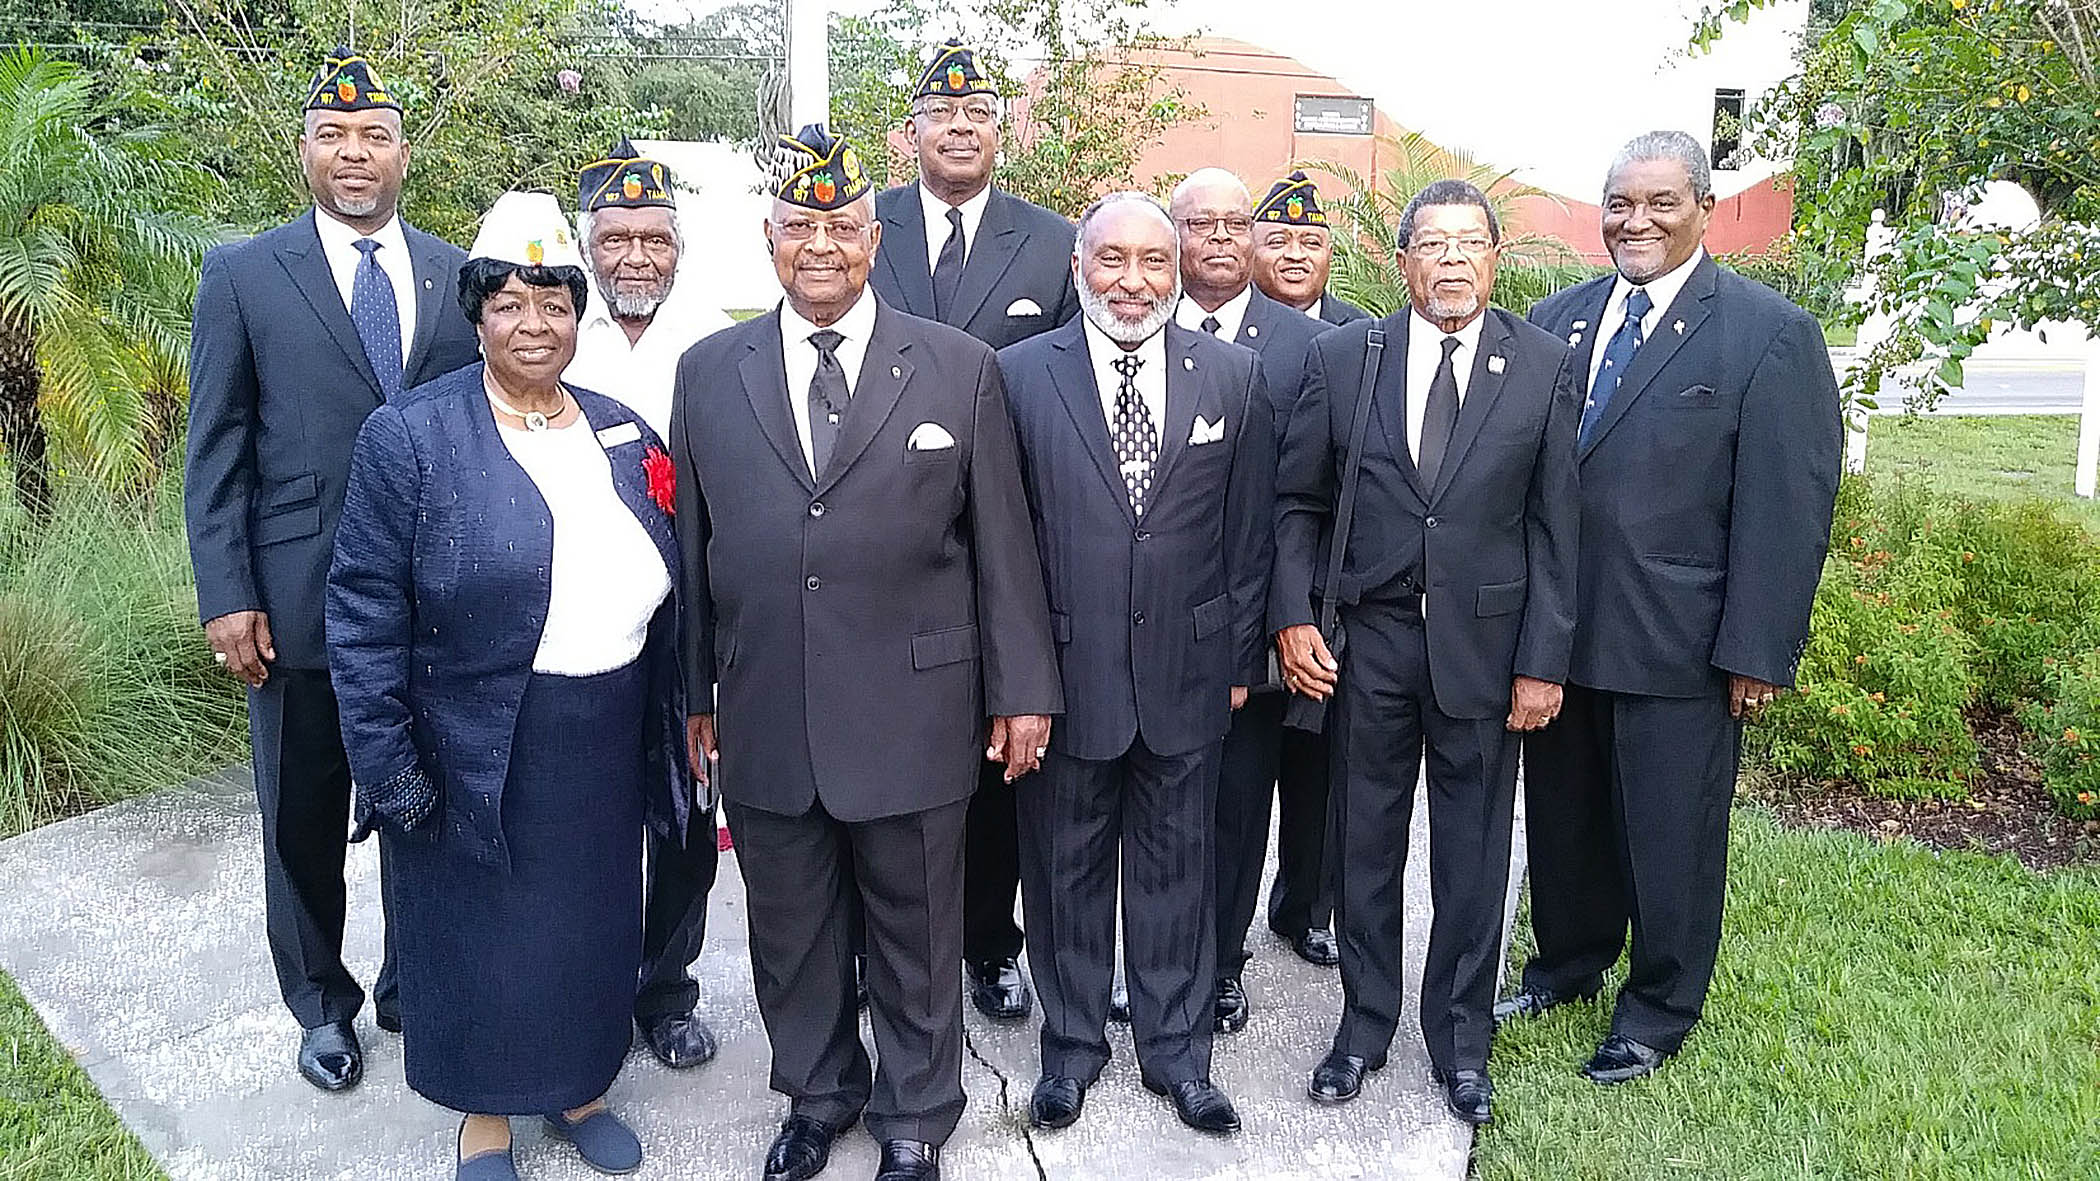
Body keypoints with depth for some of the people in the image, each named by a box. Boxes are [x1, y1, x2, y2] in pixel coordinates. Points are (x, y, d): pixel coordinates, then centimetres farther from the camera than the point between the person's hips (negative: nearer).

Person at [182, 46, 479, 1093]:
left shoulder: (456, 276, 5)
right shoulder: (243, 275, 0)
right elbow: (216, 451, -1)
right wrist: (226, 598, -7)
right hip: (298, 600, -1)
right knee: (302, 818, 12)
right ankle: (321, 1004, 32)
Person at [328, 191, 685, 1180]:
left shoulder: (621, 433, 5)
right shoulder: (408, 437, -10)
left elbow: (655, 591, 9)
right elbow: (364, 614, -10)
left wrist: (670, 726, 8)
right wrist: (387, 765, -14)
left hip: (605, 752, 4)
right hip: (475, 755, -4)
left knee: (592, 929, 18)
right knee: (482, 937, 13)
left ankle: (576, 1089, 42)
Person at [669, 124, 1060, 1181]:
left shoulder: (959, 369, -1)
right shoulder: (709, 372, 5)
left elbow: (1002, 541, -1)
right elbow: (692, 545, 7)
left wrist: (1023, 688, -2)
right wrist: (693, 692, 8)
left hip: (911, 721, -2)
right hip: (764, 725, 2)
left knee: (916, 942, 13)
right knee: (790, 936, 18)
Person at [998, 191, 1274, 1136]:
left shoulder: (1234, 376, 2)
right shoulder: (1019, 374, -3)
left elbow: (1248, 531, 5)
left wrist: (1240, 658, 4)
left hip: (1187, 674, 1)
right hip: (1063, 670, -1)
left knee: (1177, 868, 14)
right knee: (1065, 869, 13)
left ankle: (1175, 1048, 32)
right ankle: (1072, 1044, 34)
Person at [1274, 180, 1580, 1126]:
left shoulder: (1545, 366, -1)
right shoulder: (1342, 357, 0)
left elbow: (1555, 526, -1)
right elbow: (1298, 501, 4)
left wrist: (1543, 661, -4)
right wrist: (1292, 614, -7)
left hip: (1484, 642, 0)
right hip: (1366, 639, 1)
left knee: (1473, 853, 11)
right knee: (1365, 845, 13)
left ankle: (1461, 1040, 30)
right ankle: (1364, 1024, 32)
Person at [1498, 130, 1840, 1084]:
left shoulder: (1770, 334, -7)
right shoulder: (1554, 323, 6)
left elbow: (1788, 508, -10)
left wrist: (1756, 654, -13)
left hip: (1678, 643, -4)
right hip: (1558, 630, 4)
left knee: (1669, 833, 10)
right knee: (1563, 817, 18)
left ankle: (1660, 1008, 30)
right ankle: (1569, 961, 41)